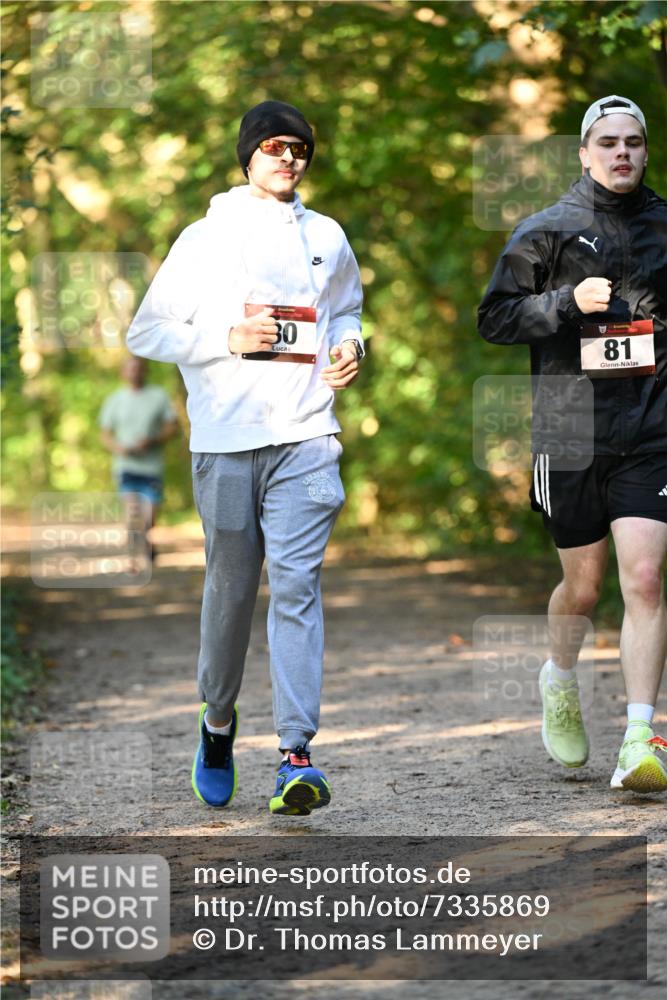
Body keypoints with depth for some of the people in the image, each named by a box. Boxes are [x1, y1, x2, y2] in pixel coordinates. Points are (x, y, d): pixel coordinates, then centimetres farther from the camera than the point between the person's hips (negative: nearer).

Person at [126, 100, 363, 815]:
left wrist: (348, 348, 7)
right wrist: (228, 339, -11)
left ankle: (297, 752, -18)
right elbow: (146, 332, 2)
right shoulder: (206, 238, 4)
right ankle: (218, 720, 32)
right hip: (226, 436, -1)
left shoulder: (327, 238, 13)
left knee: (296, 582, -12)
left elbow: (345, 310, 30)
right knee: (231, 588, 7)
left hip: (305, 436, 1)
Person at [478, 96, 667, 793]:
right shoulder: (545, 231, 4)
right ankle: (560, 681, 41)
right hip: (571, 429, -1)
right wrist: (569, 301, -12)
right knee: (583, 585, 9)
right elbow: (493, 319, 1)